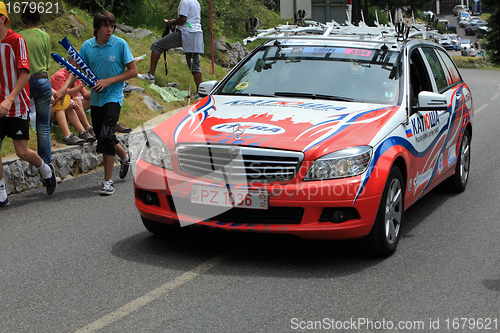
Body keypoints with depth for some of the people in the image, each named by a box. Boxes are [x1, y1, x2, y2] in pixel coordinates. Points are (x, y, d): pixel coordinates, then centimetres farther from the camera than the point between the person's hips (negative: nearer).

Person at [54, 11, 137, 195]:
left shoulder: (120, 44, -8)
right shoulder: (87, 46, 2)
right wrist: (64, 88, -12)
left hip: (113, 97, -5)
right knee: (102, 137, 13)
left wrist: (108, 81, -15)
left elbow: (133, 71, -6)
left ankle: (108, 180, -9)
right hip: (95, 98, 5)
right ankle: (125, 155, 44)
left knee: (105, 135, -18)